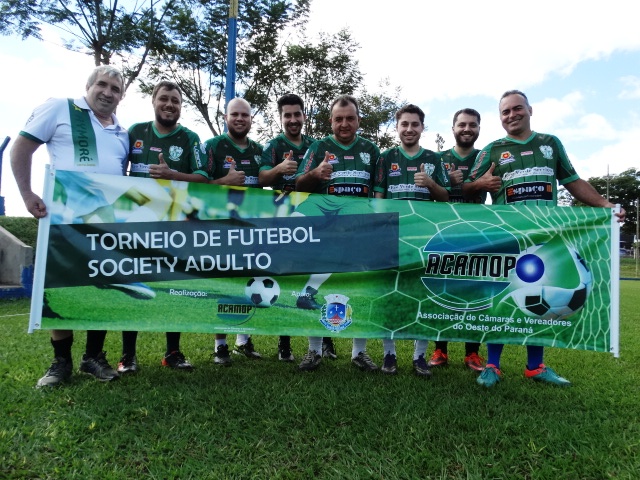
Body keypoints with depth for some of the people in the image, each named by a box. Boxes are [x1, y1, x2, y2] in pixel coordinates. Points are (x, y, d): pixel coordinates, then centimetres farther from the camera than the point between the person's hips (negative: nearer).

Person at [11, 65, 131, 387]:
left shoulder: (122, 134, 16)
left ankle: (94, 356, 19)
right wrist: (27, 195, -11)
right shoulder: (59, 109, 3)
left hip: (108, 220, 4)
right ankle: (61, 361, 15)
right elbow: (21, 149, -1)